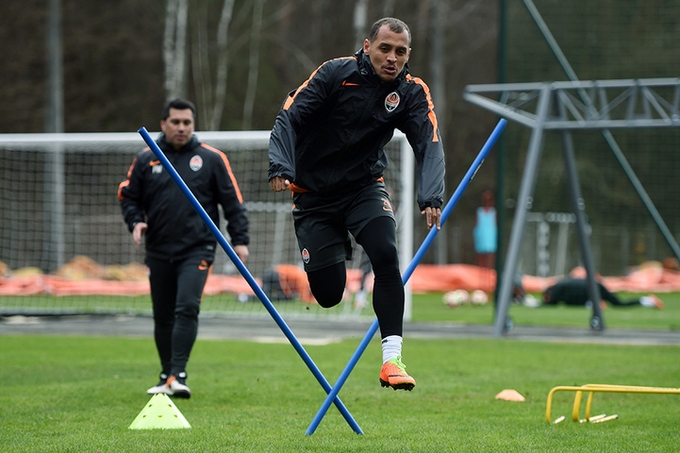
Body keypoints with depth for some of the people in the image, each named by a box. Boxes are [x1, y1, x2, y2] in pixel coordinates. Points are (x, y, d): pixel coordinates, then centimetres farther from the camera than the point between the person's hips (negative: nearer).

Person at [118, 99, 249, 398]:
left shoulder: (212, 159, 4)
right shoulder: (146, 160, 8)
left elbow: (233, 202, 5)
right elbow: (128, 196, 15)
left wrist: (239, 240, -2)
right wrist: (136, 221, -5)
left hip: (197, 250, -3)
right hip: (159, 251, 3)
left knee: (187, 308, -19)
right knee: (163, 317, 9)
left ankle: (178, 375, -21)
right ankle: (166, 376, 22)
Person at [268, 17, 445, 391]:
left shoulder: (412, 93, -7)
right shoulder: (336, 73, -14)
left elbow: (429, 144, -19)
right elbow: (288, 118, -17)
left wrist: (431, 197, -38)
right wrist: (281, 166, -35)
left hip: (365, 188, 2)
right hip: (314, 195, -1)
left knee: (385, 255, -28)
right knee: (328, 294, -7)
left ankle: (391, 358, -24)